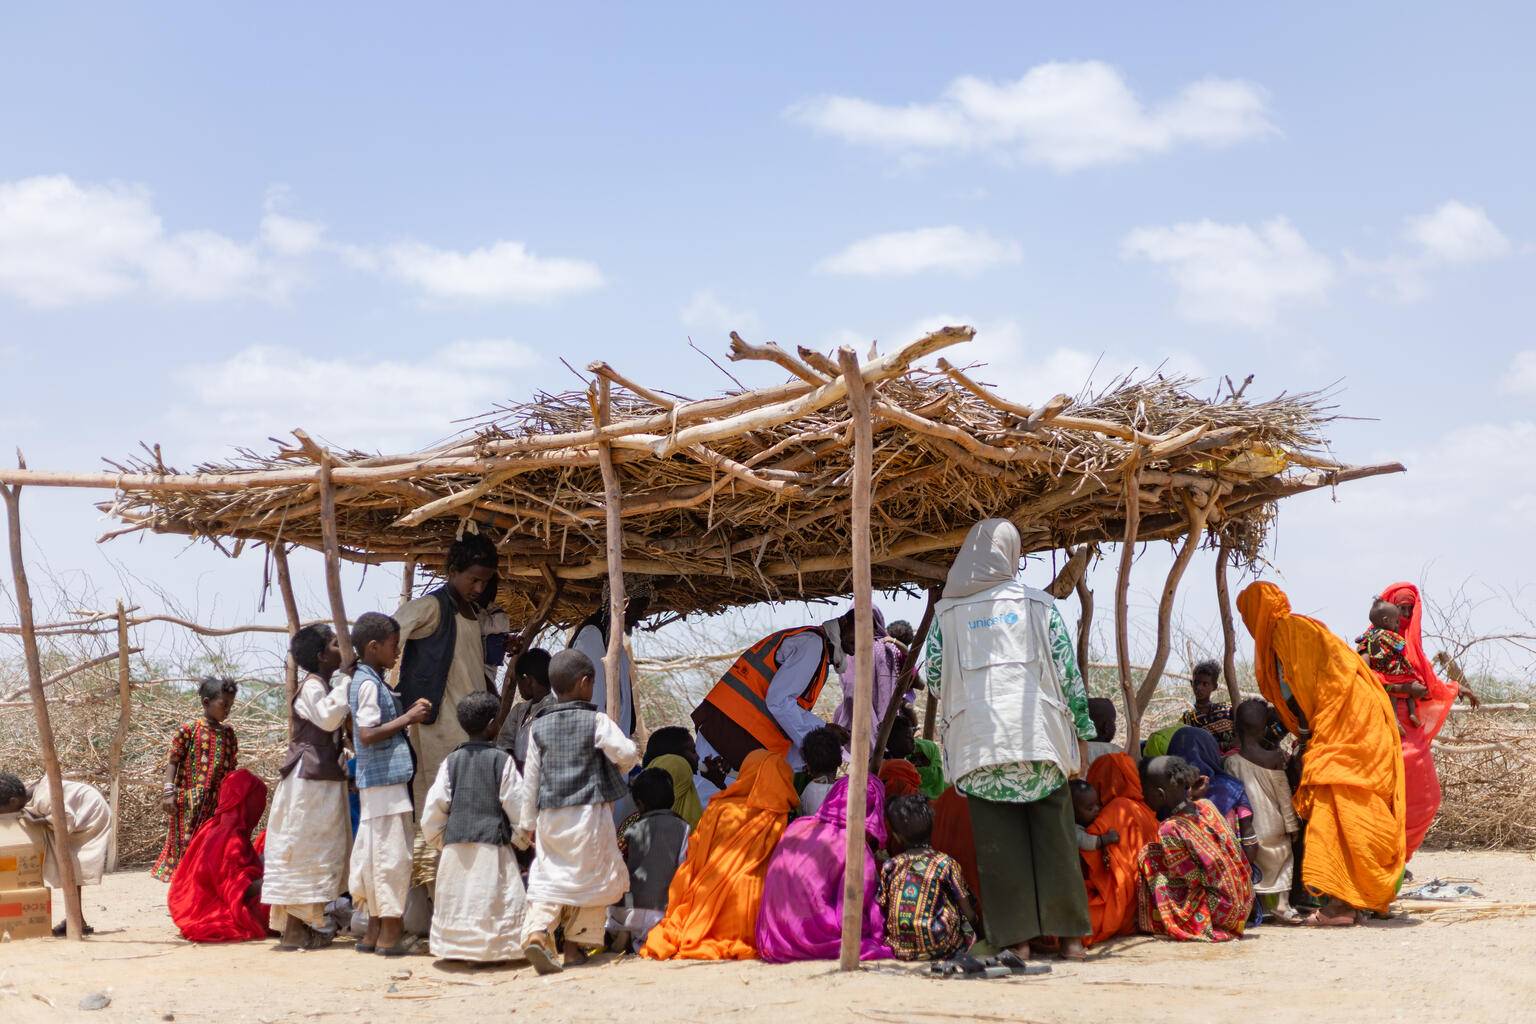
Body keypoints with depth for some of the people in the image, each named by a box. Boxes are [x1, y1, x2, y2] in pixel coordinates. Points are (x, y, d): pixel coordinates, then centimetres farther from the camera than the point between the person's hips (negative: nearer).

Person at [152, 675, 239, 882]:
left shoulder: (227, 734, 11)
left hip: (218, 803, 5)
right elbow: (173, 762, -3)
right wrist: (169, 791, -12)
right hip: (190, 803, -5)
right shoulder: (188, 730, -4)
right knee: (188, 848, -1)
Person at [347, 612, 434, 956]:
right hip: (385, 780, -10)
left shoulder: (367, 681, 16)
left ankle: (374, 932, 19)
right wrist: (407, 718, -16)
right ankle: (389, 935, -2)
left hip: (377, 782, 10)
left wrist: (408, 714, 7)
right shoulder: (369, 684, -14)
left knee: (378, 856, 13)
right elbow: (367, 734, -22)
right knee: (392, 855, -6)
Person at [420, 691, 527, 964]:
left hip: (455, 847, 4)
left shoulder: (451, 761, 5)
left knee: (457, 902, 13)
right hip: (493, 845, -4)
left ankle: (459, 949, 14)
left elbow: (433, 810, 4)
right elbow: (518, 806, -4)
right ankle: (491, 951, -5)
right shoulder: (502, 760, -5)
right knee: (492, 902, -1)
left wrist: (442, 842, 18)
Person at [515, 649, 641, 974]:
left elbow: (531, 778, 9)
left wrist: (527, 821, 15)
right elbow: (627, 754, -8)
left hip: (550, 815, 4)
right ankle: (575, 945, 8)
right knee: (591, 876, 8)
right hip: (590, 813, -3)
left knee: (547, 877, 5)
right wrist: (622, 762, 17)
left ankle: (536, 931, -17)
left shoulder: (539, 726, 7)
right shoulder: (596, 721, -6)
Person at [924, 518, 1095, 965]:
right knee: (1053, 835, 7)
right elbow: (1067, 671, 4)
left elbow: (933, 678, 8)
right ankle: (1069, 934, 10)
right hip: (1038, 732, 0)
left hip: (977, 739, 0)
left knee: (998, 842, 3)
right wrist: (1081, 729, 11)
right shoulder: (1038, 604, 5)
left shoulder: (946, 611, 6)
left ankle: (1015, 938, 2)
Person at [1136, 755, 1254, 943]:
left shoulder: (1169, 829, -18)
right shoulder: (1206, 806, 1)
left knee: (1149, 858, -4)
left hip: (1219, 910, -7)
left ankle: (1155, 922, 5)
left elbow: (1193, 878, -15)